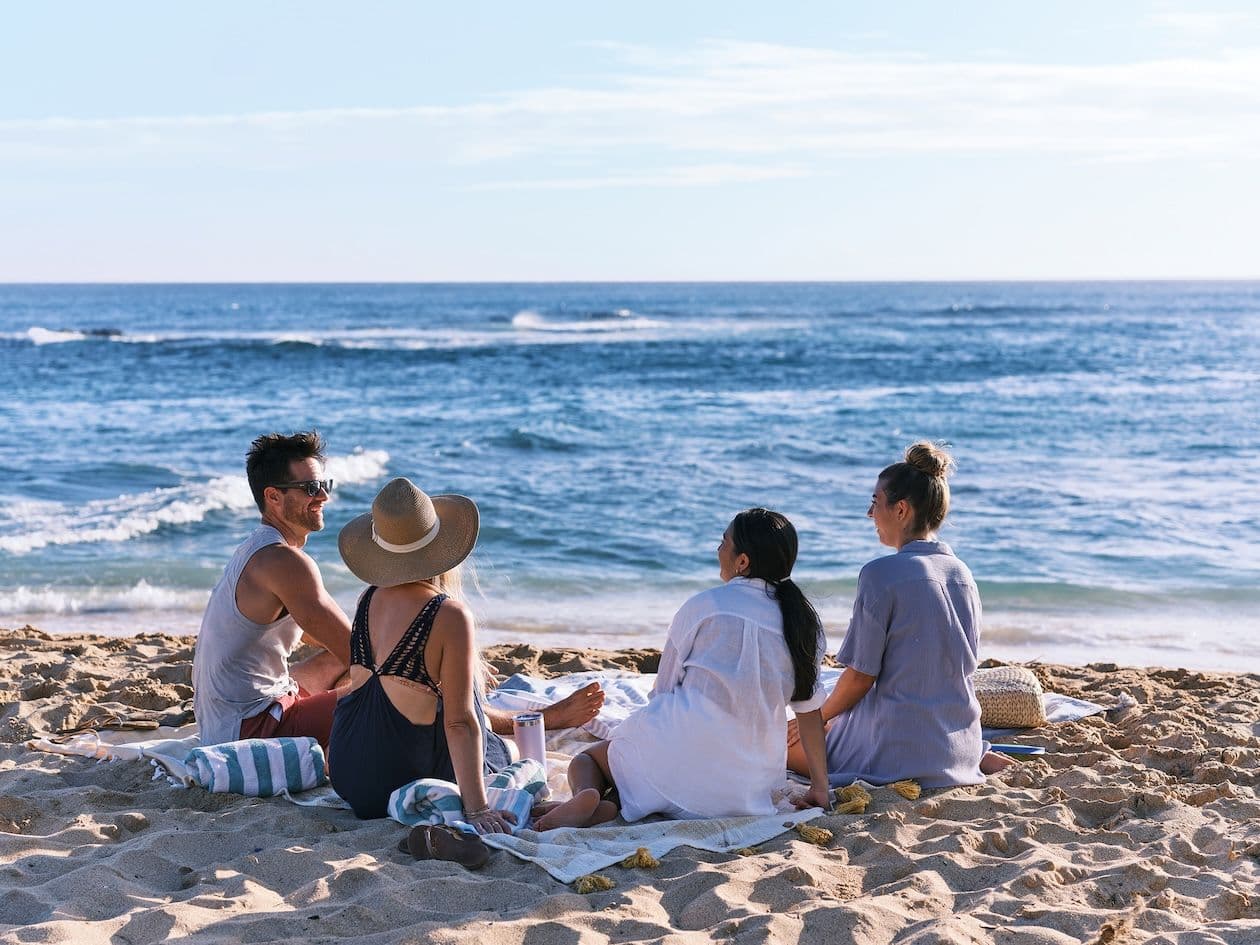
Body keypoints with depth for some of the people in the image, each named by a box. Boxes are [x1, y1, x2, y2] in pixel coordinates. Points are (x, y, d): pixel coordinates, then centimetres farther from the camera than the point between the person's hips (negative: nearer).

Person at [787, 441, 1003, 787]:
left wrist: (818, 718, 4)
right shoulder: (962, 574, 6)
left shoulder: (881, 574, -16)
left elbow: (860, 676, -14)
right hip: (960, 746, 7)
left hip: (897, 752, -7)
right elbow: (963, 665, 13)